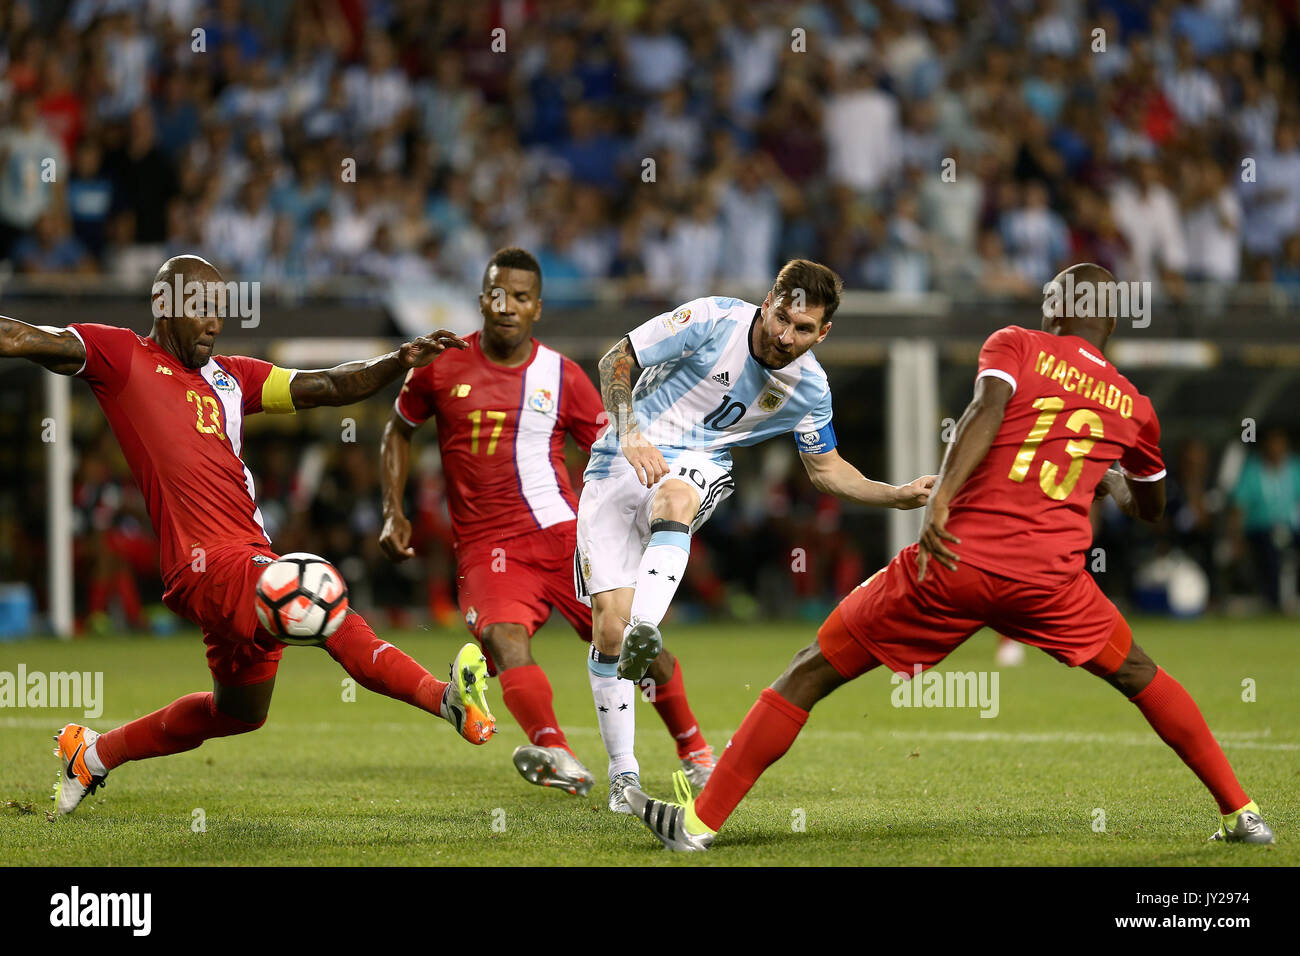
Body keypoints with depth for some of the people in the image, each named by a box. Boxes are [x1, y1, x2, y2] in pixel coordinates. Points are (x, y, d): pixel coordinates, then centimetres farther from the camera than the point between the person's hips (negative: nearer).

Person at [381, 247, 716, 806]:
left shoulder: (561, 376, 4)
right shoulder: (441, 366, 4)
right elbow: (399, 430, 18)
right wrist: (393, 513, 8)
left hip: (562, 532, 1)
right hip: (485, 545, -1)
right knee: (503, 636, -29)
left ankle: (693, 750, 17)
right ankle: (554, 752, -43)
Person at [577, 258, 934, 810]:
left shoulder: (809, 388, -1)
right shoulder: (712, 320, -12)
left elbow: (824, 468, 17)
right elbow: (616, 361, -4)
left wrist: (900, 496, 5)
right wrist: (629, 434, -17)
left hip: (695, 467, 1)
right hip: (620, 464, -1)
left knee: (674, 495, -39)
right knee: (608, 624, -12)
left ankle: (644, 637, -61)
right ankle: (623, 773, 3)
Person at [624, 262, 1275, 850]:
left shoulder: (1017, 345, 10)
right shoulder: (1133, 407, 19)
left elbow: (987, 410, -12)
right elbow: (1148, 507, 36)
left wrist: (940, 499, -22)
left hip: (957, 562, -2)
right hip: (1050, 578, 2)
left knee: (810, 674, 7)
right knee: (1141, 679, 28)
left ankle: (701, 821, 4)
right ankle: (1240, 814, 25)